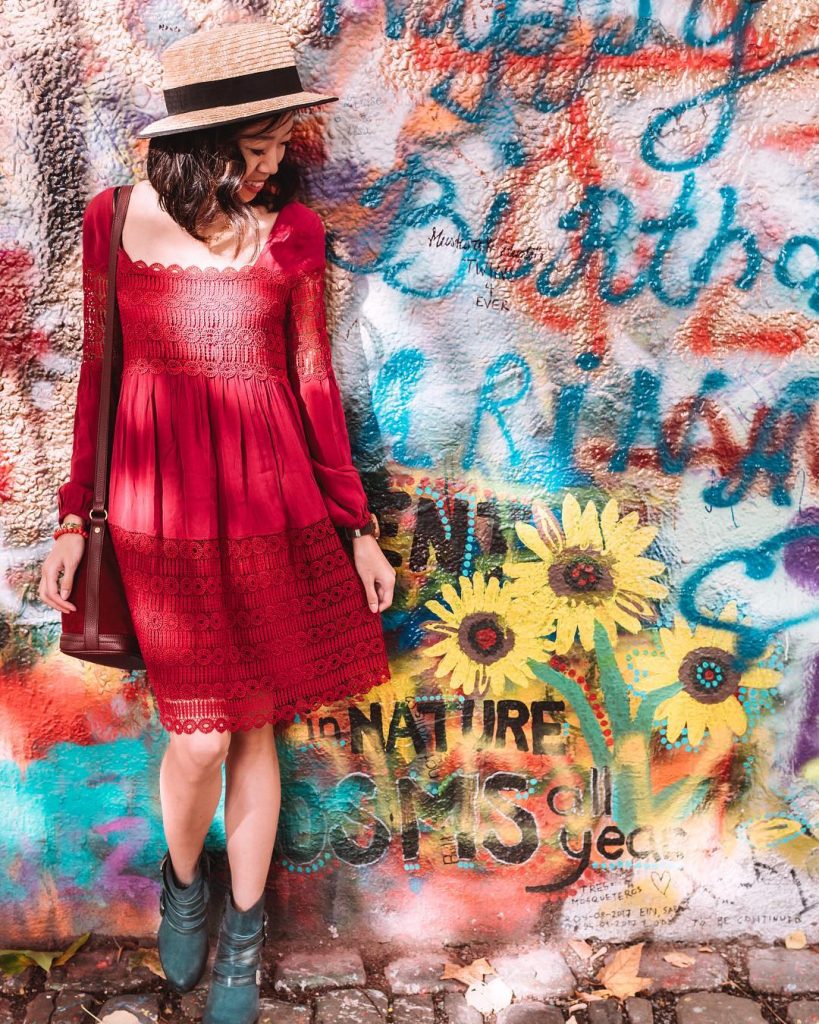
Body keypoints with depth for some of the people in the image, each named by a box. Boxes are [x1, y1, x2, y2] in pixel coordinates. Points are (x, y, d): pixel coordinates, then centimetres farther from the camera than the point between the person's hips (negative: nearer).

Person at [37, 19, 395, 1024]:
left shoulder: (292, 230, -2)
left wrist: (358, 526, 3)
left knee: (254, 727, 9)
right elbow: (97, 372, 6)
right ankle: (182, 880, 37)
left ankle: (242, 930, 33)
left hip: (272, 508, 1)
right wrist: (73, 519, 6)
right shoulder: (113, 219, 0)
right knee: (199, 739, 1)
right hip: (162, 512, 0)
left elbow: (313, 381, 3)